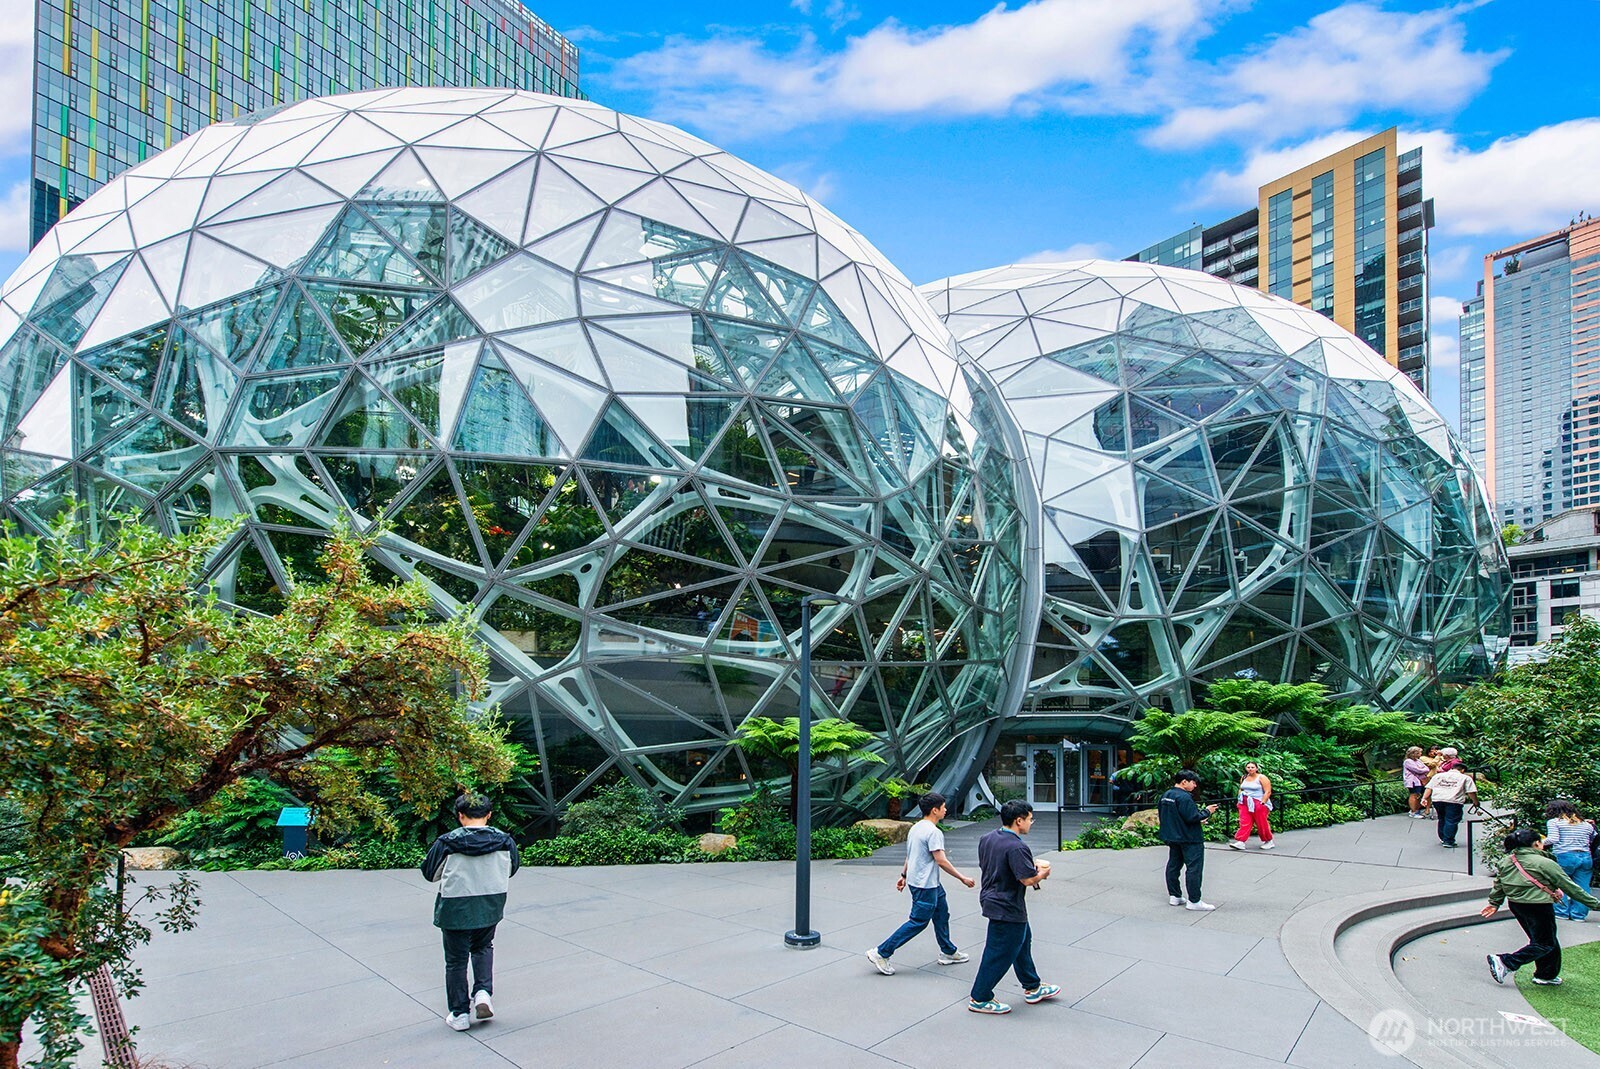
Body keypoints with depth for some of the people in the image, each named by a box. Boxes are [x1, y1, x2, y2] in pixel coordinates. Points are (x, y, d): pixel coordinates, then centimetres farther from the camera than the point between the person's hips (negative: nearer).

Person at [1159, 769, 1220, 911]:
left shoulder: (1165, 796, 9)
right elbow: (1193, 817, -25)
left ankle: (1174, 896, 21)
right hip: (1189, 839, -9)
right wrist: (1207, 812, -7)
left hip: (1172, 838, 9)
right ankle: (1194, 901, -3)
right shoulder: (1184, 797, -21)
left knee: (1174, 865, 14)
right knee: (1194, 868, -4)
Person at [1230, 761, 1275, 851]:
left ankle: (1269, 841, 18)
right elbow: (1240, 790, 23)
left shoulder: (1261, 778, -6)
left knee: (1262, 824, 0)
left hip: (1259, 804, -5)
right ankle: (1240, 842, -9)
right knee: (1244, 823, -4)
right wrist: (1239, 801, 12)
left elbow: (1268, 792, -11)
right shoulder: (1244, 778, 12)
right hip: (1245, 804, 5)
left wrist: (1262, 803, -17)